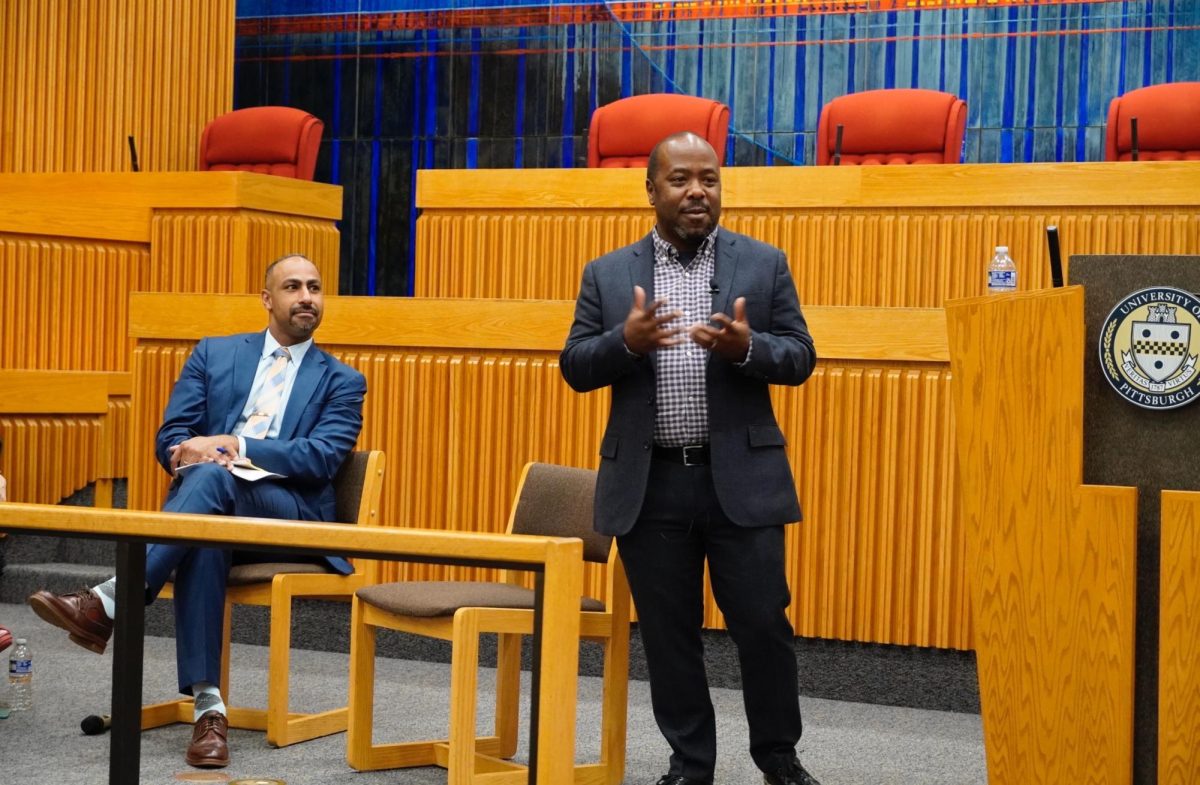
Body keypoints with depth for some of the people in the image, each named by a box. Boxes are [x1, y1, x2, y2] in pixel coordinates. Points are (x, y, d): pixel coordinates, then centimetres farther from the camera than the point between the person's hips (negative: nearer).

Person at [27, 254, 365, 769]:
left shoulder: (342, 382, 12)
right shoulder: (214, 354, 18)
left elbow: (322, 457, -6)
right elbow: (170, 440, 10)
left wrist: (233, 446, -18)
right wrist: (204, 452, -15)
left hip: (291, 518, -1)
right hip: (212, 505, 1)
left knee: (213, 478, -35)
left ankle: (109, 602, -42)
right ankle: (207, 704, -44)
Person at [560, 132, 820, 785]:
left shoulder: (764, 264, 5)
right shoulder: (607, 274, 7)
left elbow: (800, 358, 3)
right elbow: (575, 369, 4)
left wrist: (747, 347, -18)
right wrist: (626, 341, -16)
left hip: (742, 478, -1)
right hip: (648, 484, 1)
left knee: (762, 623, 2)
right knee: (668, 632, 8)